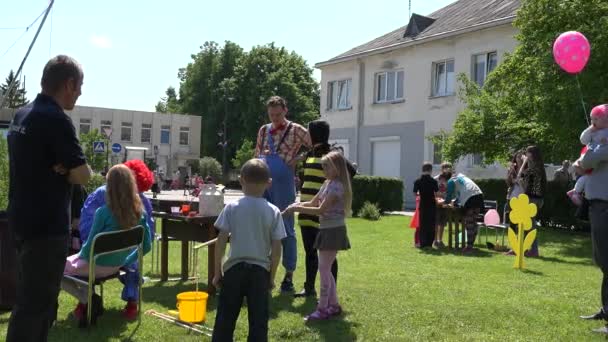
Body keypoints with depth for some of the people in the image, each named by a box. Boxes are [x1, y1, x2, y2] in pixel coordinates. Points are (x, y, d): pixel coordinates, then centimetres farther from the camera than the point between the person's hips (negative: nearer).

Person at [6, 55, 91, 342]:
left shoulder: (21, 115, 11)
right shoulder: (55, 119, -18)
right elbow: (83, 175, -19)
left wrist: (58, 171, -3)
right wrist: (65, 173, 1)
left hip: (24, 220, 9)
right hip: (46, 225, -9)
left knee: (35, 297, 20)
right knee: (35, 303, -1)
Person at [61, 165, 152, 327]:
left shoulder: (103, 212, -24)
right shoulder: (140, 212, -9)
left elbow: (89, 247, -16)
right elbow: (146, 246, -2)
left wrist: (79, 255, 6)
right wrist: (125, 261, 11)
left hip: (96, 266, -6)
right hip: (117, 266, 7)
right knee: (76, 260, 34)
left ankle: (88, 299, 1)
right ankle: (84, 305, 21)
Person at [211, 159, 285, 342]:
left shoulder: (232, 208, -5)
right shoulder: (273, 212, -4)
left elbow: (221, 242, -6)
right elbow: (276, 249, -4)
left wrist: (217, 272, 4)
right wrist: (272, 276, 8)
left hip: (234, 268, 0)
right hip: (260, 271, 0)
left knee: (225, 320, 10)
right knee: (258, 322, 9)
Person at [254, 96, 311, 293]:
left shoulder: (295, 130, -2)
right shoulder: (263, 130, 14)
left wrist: (297, 160, -8)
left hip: (283, 184, -5)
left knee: (286, 229, 0)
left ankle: (289, 276, 8)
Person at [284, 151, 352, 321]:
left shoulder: (337, 186, -17)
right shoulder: (328, 184, 13)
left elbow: (320, 210, -21)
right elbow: (312, 203, 15)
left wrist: (297, 209, -19)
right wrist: (297, 205, -2)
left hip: (333, 231, -10)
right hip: (326, 230, 10)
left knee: (323, 269, -8)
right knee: (325, 269, 13)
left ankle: (322, 309, -3)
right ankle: (334, 305, 22)